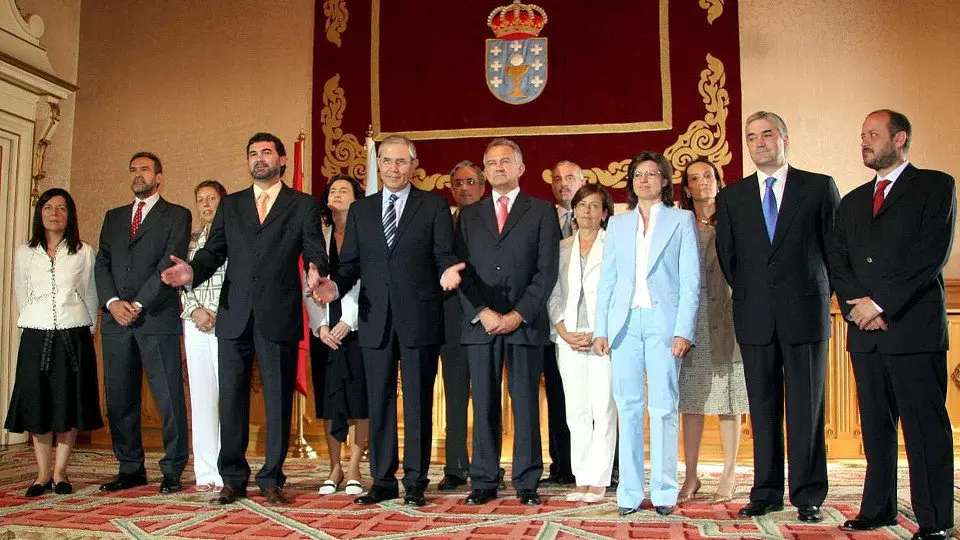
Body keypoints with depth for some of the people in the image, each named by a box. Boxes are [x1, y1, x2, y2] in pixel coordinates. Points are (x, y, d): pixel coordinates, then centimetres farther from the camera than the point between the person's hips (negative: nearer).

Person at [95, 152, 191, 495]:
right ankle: (130, 469, 18)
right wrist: (112, 302, -6)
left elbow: (170, 264, -6)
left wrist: (139, 304, -13)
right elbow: (102, 263, 11)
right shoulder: (113, 217, 21)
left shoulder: (177, 216, 6)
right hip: (116, 319, 5)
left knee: (169, 398, -4)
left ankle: (172, 471, 4)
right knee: (119, 399, 7)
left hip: (157, 318, -5)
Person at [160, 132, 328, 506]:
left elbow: (315, 251, -2)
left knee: (278, 400, 3)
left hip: (279, 316, -3)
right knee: (231, 399, 7)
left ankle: (272, 479, 13)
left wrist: (315, 272, -25)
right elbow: (213, 251, 9)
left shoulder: (303, 205, 8)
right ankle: (233, 479, 18)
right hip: (234, 315, 3)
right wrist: (192, 271, -12)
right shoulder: (230, 205, 17)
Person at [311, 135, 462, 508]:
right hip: (376, 320, 3)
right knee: (379, 403, 9)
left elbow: (444, 254, -3)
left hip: (419, 319, -3)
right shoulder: (360, 210, 14)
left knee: (418, 403, 3)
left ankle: (415, 483, 13)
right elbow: (350, 263, 10)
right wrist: (335, 284, -10)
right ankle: (383, 481, 20)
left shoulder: (434, 206, 5)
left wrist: (447, 271, -25)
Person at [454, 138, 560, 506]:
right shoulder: (469, 215, 16)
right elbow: (461, 270, 7)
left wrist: (518, 314, -9)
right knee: (484, 405, 4)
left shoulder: (542, 212, 8)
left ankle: (526, 483, 9)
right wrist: (482, 312, -7)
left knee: (525, 403, 1)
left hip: (525, 322, -2)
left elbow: (547, 270, 0)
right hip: (480, 323, 2)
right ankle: (484, 482, 11)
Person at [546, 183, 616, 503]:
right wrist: (564, 331, -2)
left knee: (603, 409, -4)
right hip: (569, 339, 4)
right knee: (576, 411, 5)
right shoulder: (562, 248, 15)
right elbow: (554, 294, 12)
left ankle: (598, 482, 2)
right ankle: (582, 480, 12)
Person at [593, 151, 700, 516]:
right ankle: (630, 493, 8)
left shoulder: (681, 220, 8)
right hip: (624, 322, 2)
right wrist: (600, 329, 4)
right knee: (628, 408, 2)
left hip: (663, 320, -2)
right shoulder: (617, 224, 16)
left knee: (664, 407, -2)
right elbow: (606, 280, 13)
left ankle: (664, 493, 6)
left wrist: (683, 331, -8)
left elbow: (691, 280, 2)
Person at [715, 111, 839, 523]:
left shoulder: (820, 187, 4)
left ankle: (808, 496, 12)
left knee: (806, 408, 2)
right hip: (755, 317, 2)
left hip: (805, 314, -2)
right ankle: (767, 493, 15)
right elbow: (727, 256, 11)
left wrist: (820, 293, 3)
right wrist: (749, 294, 6)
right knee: (762, 409, 6)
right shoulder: (731, 197, 10)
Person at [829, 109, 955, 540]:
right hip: (865, 328, 5)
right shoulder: (852, 202, 20)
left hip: (914, 326, -5)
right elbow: (837, 262, 13)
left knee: (925, 424, -3)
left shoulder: (935, 186, 3)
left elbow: (932, 255, -9)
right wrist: (857, 307, -4)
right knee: (875, 424, 9)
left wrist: (881, 302, -13)